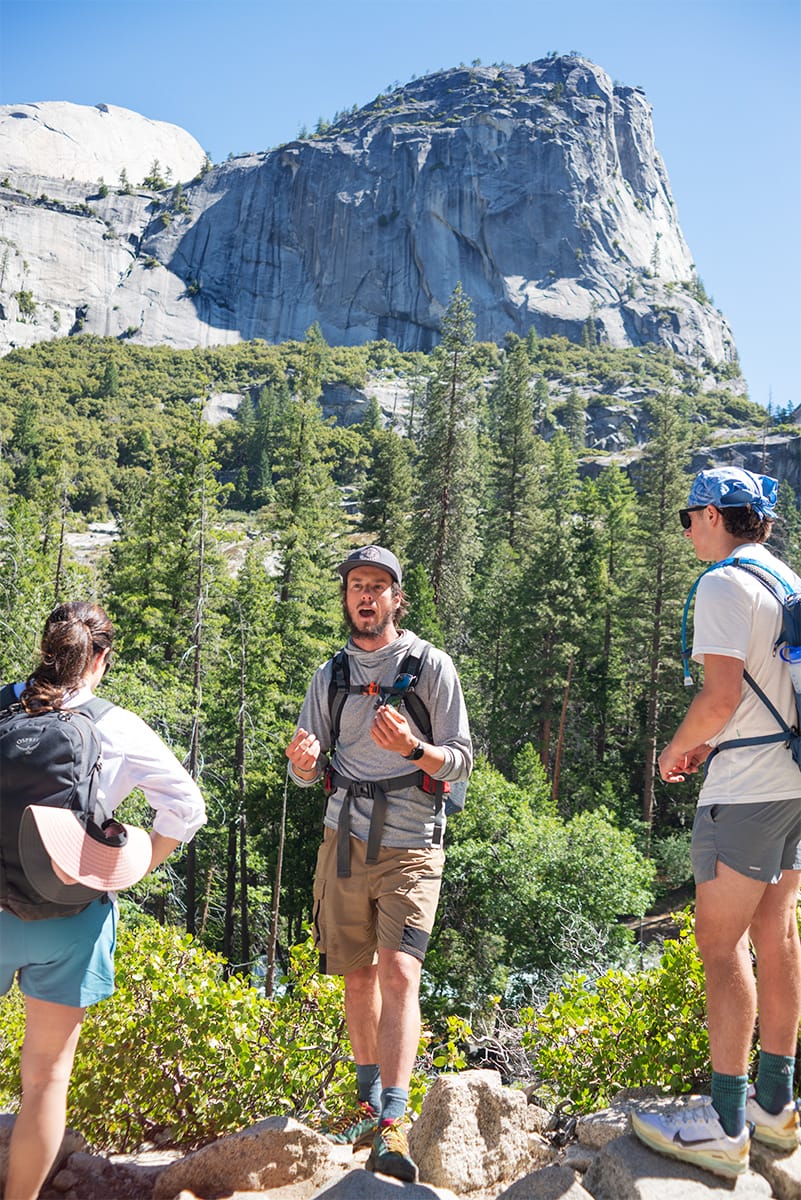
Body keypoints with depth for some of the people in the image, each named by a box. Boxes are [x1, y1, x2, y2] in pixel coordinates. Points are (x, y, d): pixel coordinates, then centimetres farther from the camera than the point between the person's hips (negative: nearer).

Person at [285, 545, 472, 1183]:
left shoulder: (431, 666, -2)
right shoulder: (330, 674, 10)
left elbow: (461, 760, -4)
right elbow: (309, 771, 12)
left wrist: (412, 748, -24)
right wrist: (303, 762, -13)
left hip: (410, 844, -4)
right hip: (345, 838, 4)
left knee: (399, 974, -14)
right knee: (358, 976, 12)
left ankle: (393, 1125, -11)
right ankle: (369, 1102, 30)